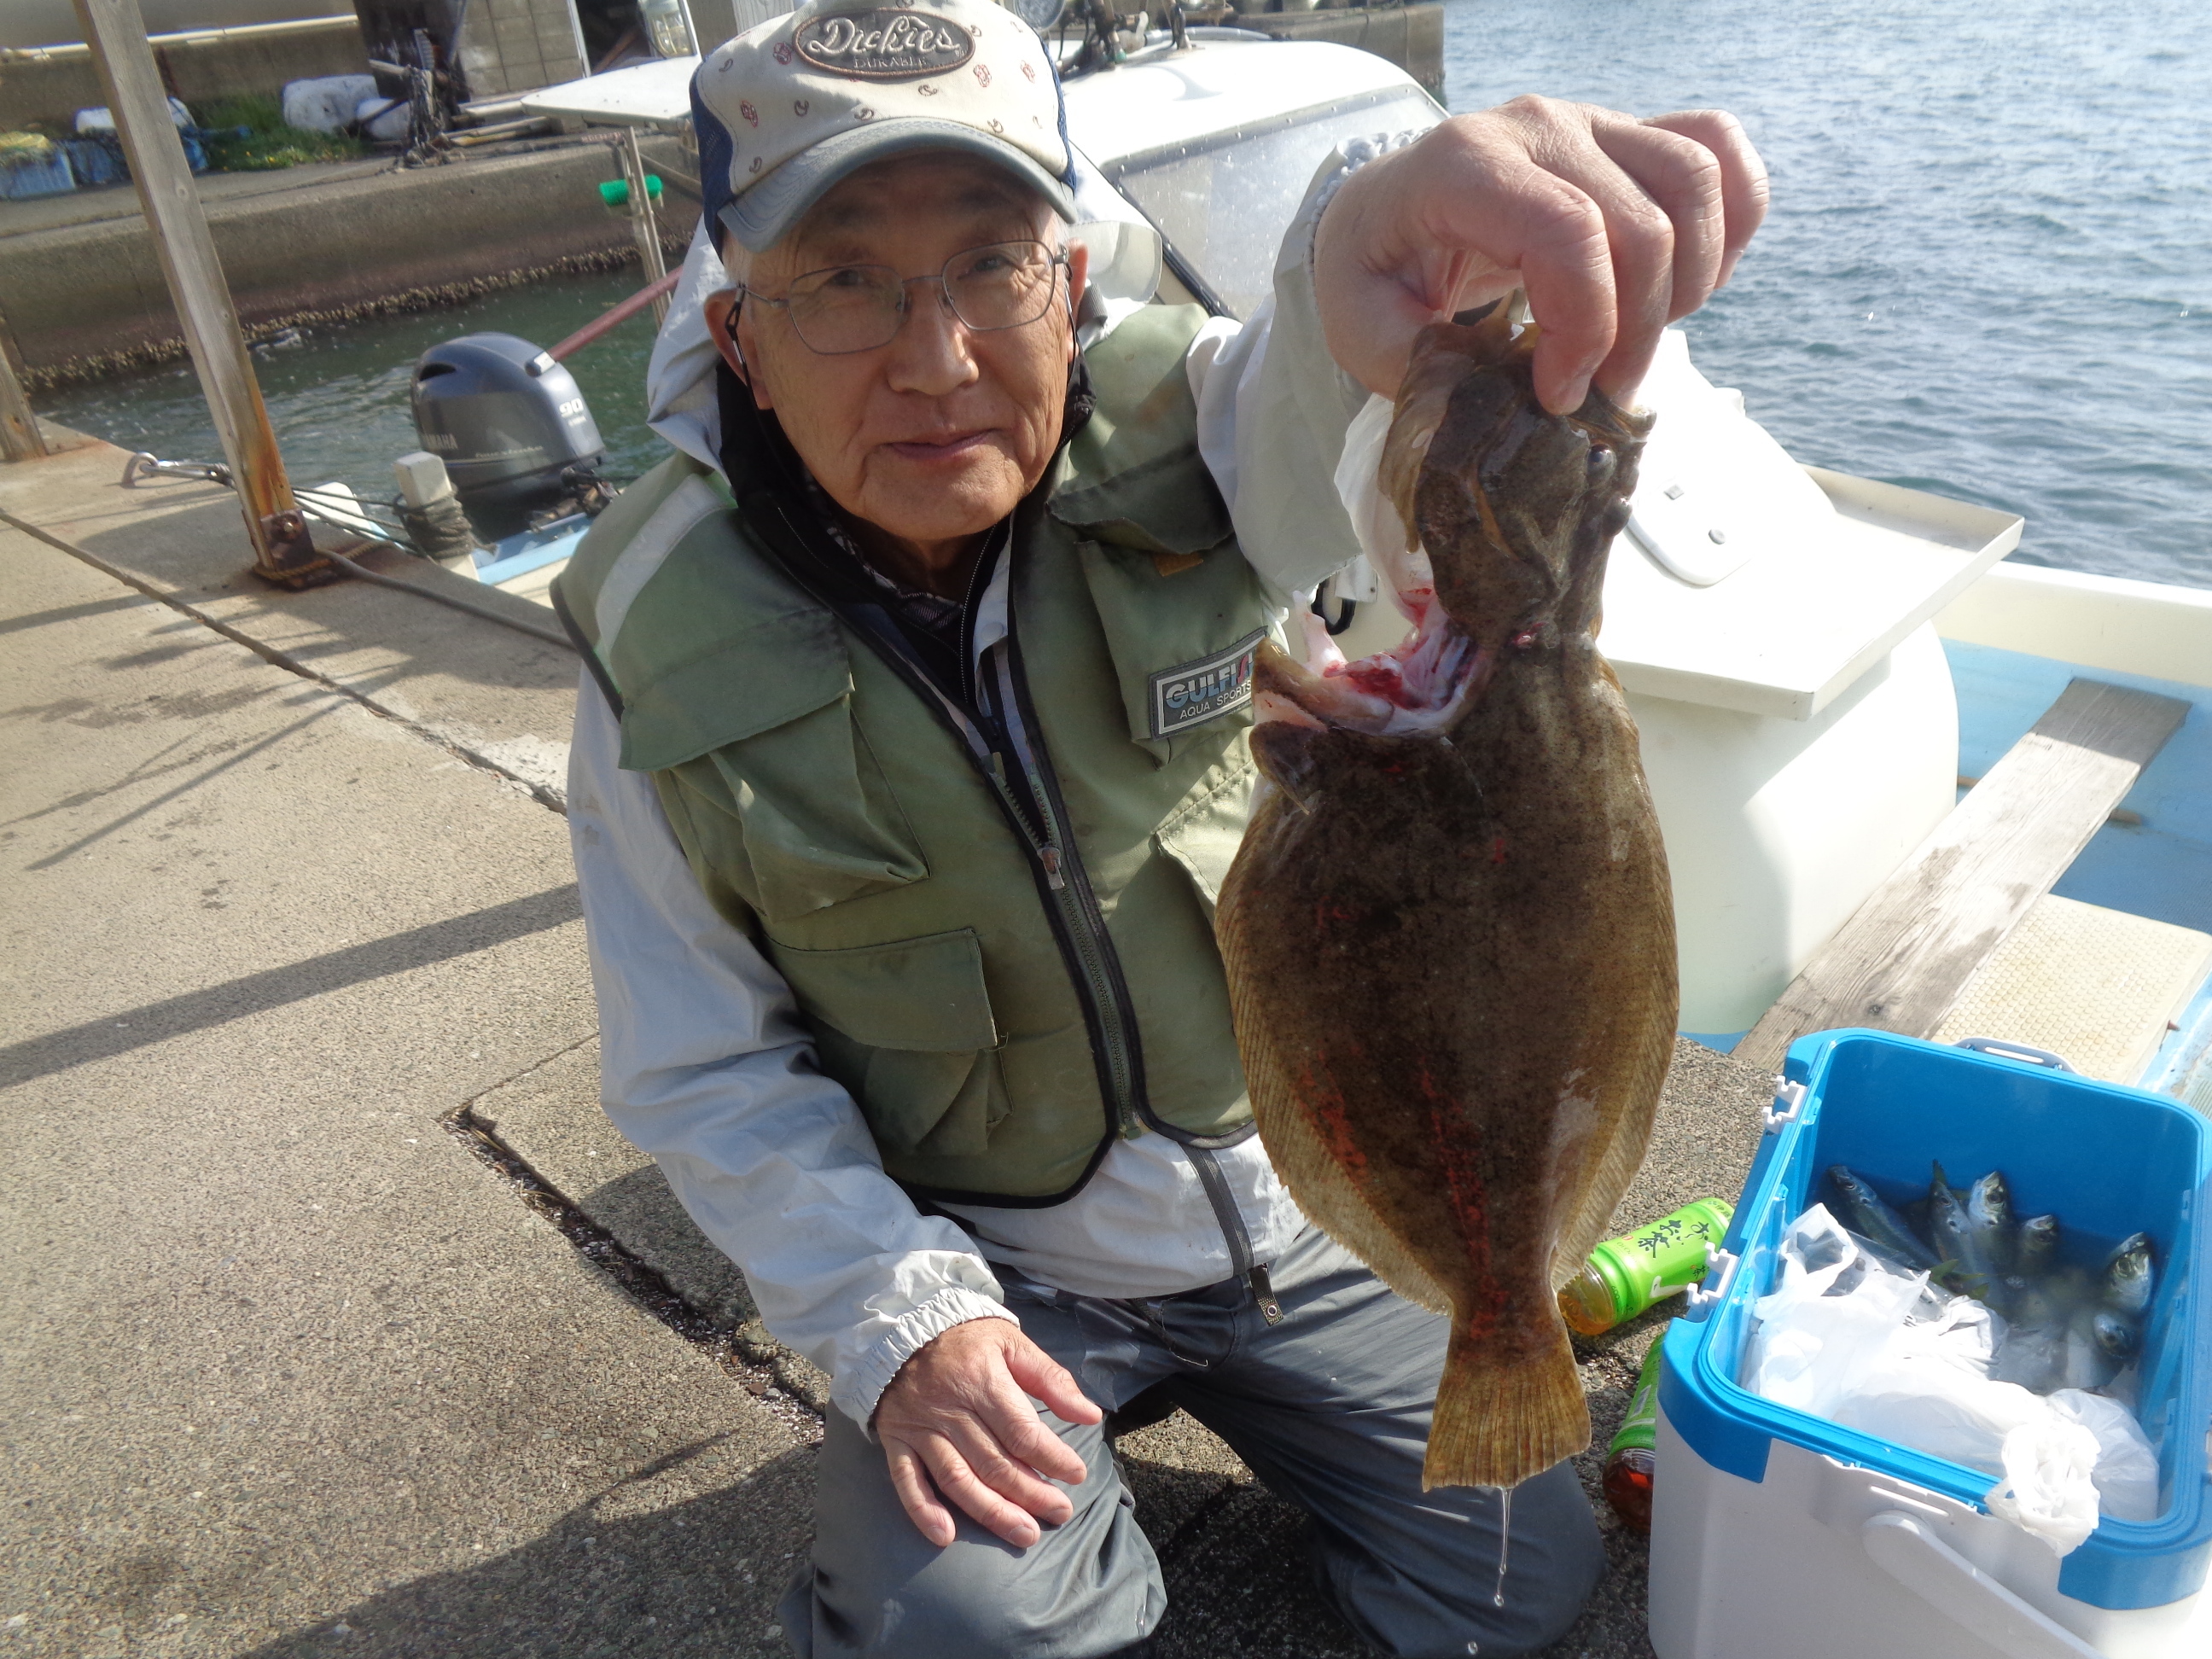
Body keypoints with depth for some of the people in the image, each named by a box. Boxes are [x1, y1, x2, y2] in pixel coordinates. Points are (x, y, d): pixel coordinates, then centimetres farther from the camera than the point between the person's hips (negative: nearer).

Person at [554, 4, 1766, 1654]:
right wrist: (900, 1317, -20)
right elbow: (704, 1071, -8)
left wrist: (1397, 238, -67)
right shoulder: (669, 652, -16)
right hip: (994, 1265, 0)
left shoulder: (1177, 436, -18)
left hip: (1316, 1197, 2)